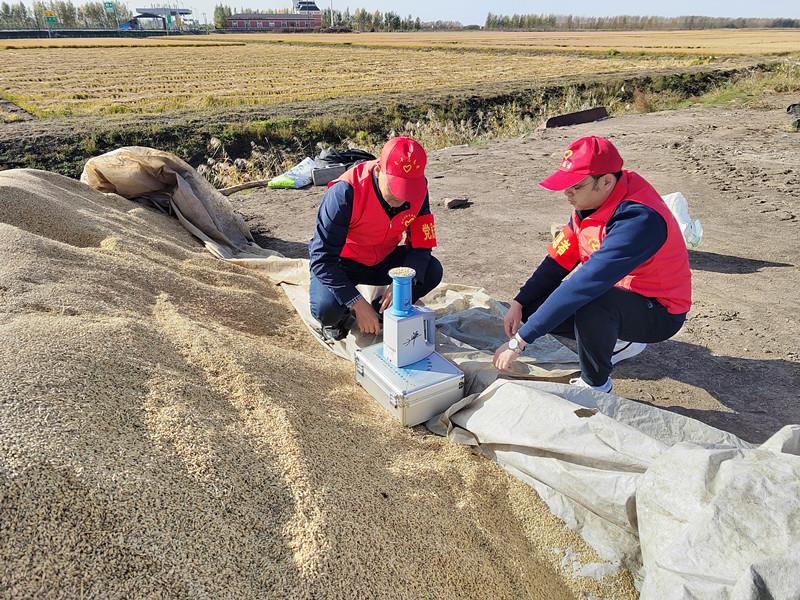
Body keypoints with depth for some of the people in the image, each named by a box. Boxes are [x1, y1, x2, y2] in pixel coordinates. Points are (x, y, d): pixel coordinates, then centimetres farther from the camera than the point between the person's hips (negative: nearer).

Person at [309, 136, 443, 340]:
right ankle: (336, 319, 5)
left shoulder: (417, 189, -18)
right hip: (341, 262, -4)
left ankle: (380, 312, 0)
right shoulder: (345, 193, -32)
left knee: (432, 272, -18)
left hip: (383, 260, 5)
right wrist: (358, 303, -35)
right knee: (326, 307, -33)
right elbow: (322, 258, -30)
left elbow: (421, 244, -10)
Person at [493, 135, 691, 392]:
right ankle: (622, 340, 15)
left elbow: (584, 284, -39)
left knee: (592, 305, -39)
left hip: (659, 312, -8)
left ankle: (596, 385, -11)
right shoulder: (590, 203, -7)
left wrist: (519, 340, -38)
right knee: (535, 308, -1)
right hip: (615, 292, 8)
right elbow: (559, 258, 0)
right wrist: (519, 304, -10)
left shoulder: (638, 218, -34)